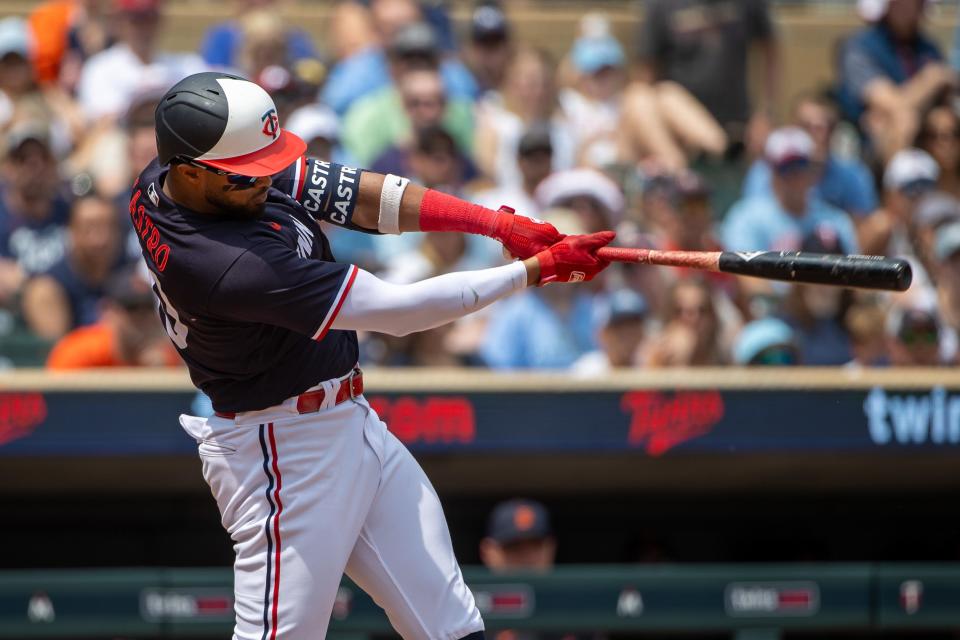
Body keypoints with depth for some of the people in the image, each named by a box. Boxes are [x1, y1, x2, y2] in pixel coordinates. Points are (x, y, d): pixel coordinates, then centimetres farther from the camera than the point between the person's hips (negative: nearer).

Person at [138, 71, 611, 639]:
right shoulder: (231, 265, -32)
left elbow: (356, 197, -5)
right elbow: (395, 310, -28)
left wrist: (501, 224, -14)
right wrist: (540, 268, -22)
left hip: (349, 421, 10)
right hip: (285, 457, -10)